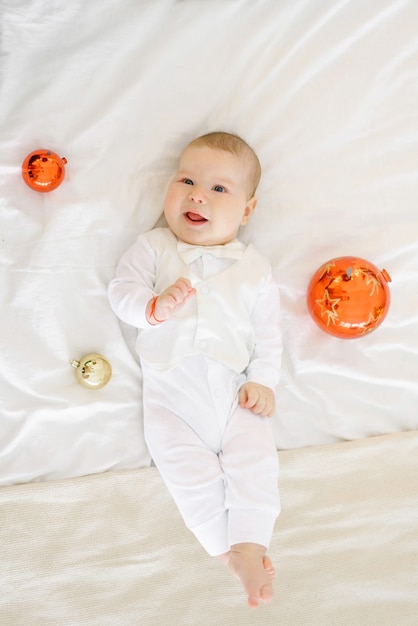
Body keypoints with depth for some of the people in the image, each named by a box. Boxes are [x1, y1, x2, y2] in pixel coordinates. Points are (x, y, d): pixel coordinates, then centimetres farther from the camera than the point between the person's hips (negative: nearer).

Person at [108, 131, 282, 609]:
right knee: (185, 462, -14)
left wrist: (263, 379, -3)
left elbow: (268, 330, 9)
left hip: (233, 385, 1)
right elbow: (121, 292, -4)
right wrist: (156, 306, -24)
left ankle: (250, 546, -5)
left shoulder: (253, 265, 9)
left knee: (255, 457, -13)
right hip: (170, 386, -1)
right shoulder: (153, 247, 7)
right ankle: (225, 548, -2)